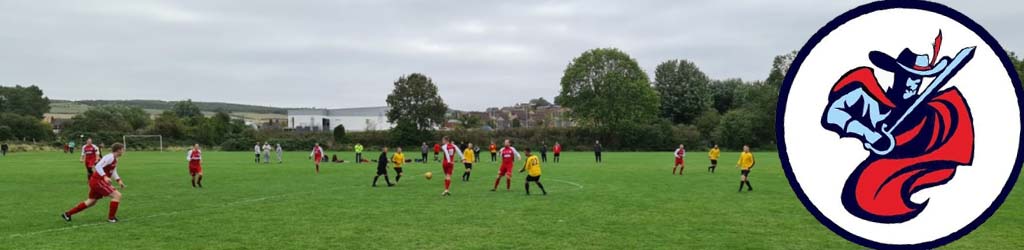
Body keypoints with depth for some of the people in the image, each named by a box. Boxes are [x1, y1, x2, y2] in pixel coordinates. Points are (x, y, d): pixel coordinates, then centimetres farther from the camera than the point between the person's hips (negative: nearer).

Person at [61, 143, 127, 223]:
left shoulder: (114, 159, 12)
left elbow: (113, 172, 22)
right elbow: (98, 166, -27)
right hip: (98, 181, -10)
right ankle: (111, 218, -6)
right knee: (117, 195, -13)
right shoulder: (110, 157, -17)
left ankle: (67, 214, 30)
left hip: (95, 181, 10)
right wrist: (105, 177, -36)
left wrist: (119, 180, 9)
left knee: (91, 202, 20)